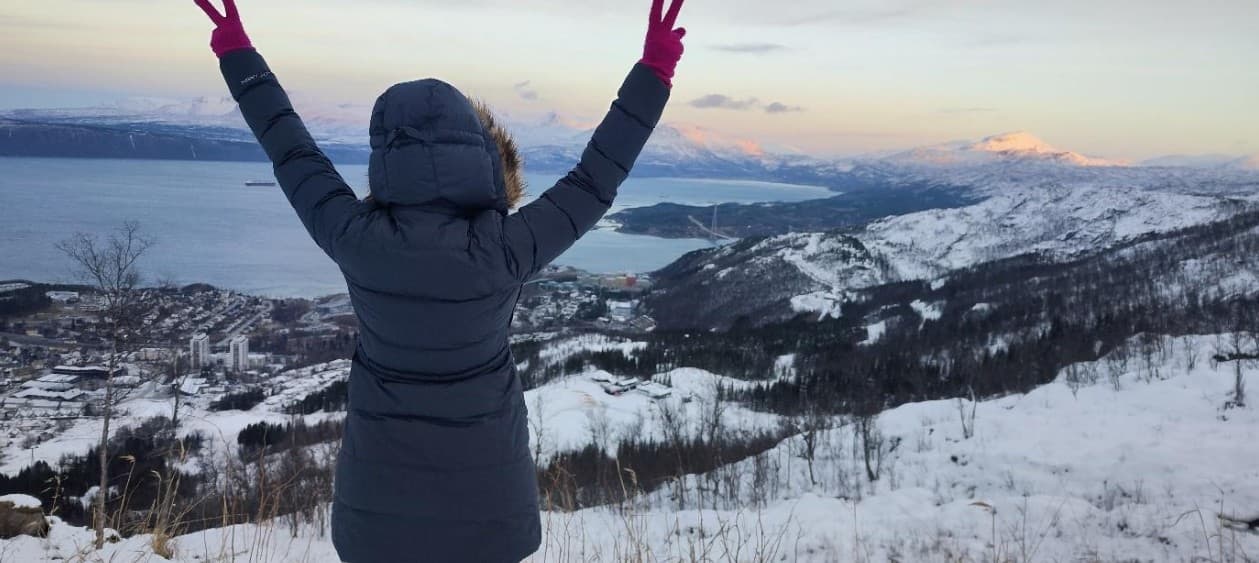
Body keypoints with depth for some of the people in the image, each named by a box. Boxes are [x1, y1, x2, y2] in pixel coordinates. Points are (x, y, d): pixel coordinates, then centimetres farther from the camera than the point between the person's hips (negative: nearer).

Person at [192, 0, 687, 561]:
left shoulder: (356, 241, -18)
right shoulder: (501, 251, -23)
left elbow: (296, 158, -3)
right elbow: (594, 181, -13)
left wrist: (238, 53, 11)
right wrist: (654, 71, -6)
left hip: (383, 476, 2)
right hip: (482, 476, -1)